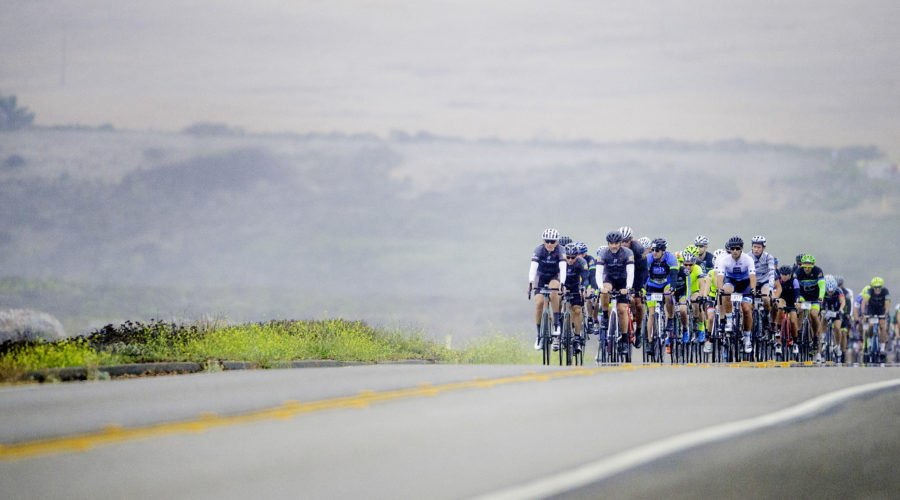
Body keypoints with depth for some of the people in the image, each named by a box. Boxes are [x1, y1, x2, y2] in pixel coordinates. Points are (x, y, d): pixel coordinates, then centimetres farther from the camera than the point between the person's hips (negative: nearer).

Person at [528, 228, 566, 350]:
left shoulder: (559, 251, -22)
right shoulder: (539, 250, -22)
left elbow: (563, 267, -33)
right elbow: (533, 267, -33)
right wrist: (531, 283, -49)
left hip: (554, 277, -1)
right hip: (541, 278, 1)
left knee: (553, 291, -34)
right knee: (538, 303, -16)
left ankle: (556, 324, -26)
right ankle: (539, 335, -4)